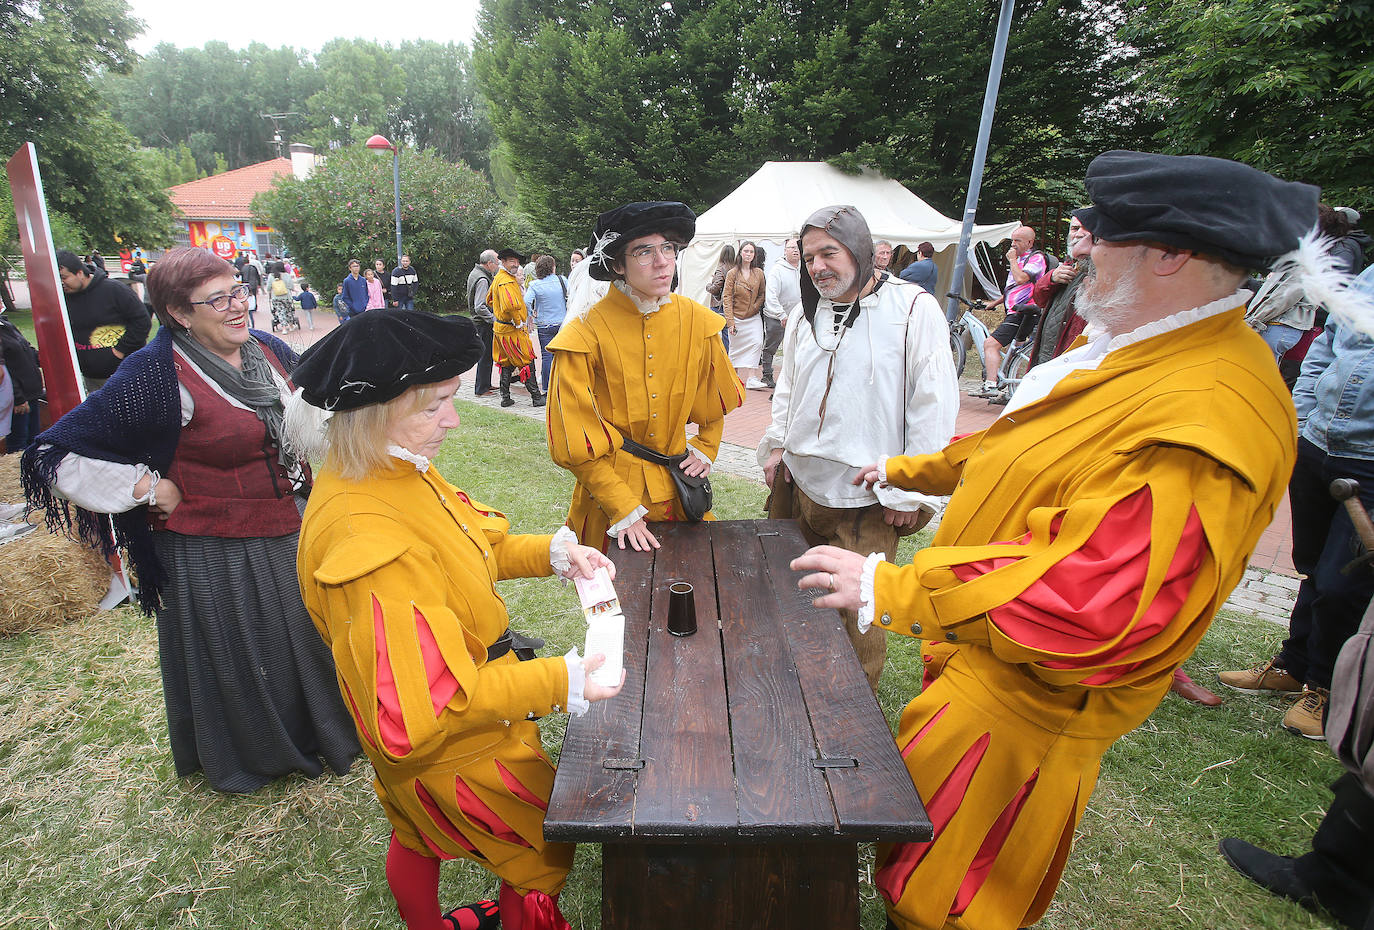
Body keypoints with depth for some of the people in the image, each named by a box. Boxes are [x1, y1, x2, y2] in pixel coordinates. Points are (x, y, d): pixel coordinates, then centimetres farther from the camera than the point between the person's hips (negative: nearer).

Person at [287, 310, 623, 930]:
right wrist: (559, 682, -38)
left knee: (417, 837, 34)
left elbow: (468, 546, 4)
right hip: (456, 751, -9)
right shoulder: (366, 541, -39)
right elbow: (420, 710, -37)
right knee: (544, 848, 17)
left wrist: (553, 552, -10)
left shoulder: (398, 469, -10)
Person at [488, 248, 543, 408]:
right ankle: (537, 397, 6)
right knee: (527, 363, -1)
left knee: (506, 363, 15)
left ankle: (505, 398, 20)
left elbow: (489, 300, 27)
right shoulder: (507, 281, -21)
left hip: (501, 327, 10)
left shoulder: (498, 278, 13)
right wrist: (518, 322, -22)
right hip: (513, 330, -10)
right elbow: (510, 305, -35)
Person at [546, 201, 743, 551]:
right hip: (607, 490, -4)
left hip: (679, 488, 4)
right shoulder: (585, 334, -17)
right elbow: (575, 446, -14)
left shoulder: (696, 320, -4)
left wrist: (705, 449, 4)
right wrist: (623, 509, -17)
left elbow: (715, 399, 15)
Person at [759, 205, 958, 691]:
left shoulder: (914, 310, -10)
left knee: (857, 605, 4)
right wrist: (777, 444, 10)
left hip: (867, 497, -6)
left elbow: (934, 405, -11)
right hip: (799, 482, 6)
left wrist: (911, 491, -11)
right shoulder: (805, 314, 10)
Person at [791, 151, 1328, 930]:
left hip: (1025, 701, -9)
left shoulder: (1209, 419, -30)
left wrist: (889, 589, -35)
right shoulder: (1126, 347, 4)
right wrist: (908, 471, 25)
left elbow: (1087, 601, -36)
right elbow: (1014, 446, 17)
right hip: (979, 659, 9)